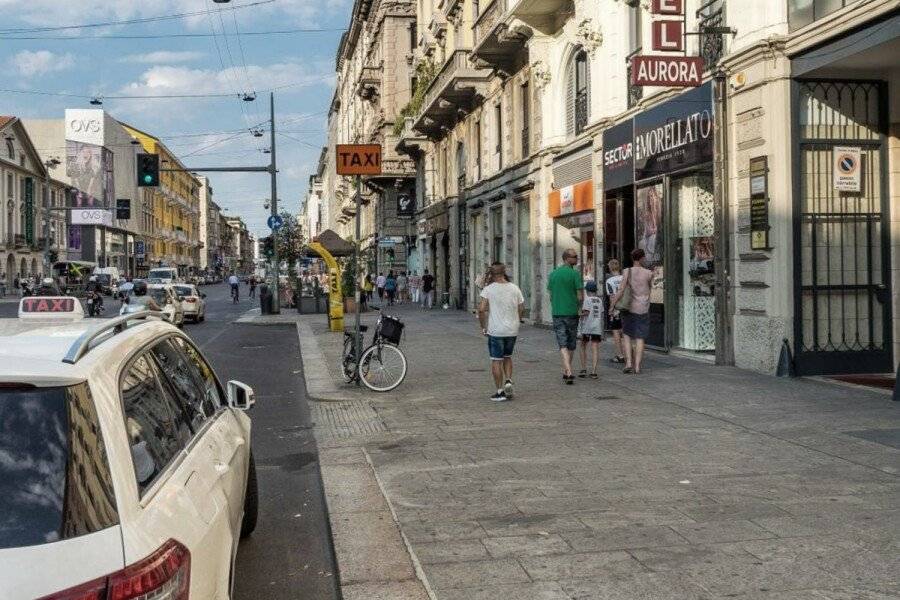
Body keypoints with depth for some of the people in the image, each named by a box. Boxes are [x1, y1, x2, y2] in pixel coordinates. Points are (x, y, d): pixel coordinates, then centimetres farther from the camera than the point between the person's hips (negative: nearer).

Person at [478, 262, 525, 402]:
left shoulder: (488, 289, -8)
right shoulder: (514, 288, 2)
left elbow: (481, 309, -15)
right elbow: (522, 309, 4)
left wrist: (483, 327, -3)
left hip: (495, 331, -4)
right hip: (512, 330, 4)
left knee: (496, 360, 4)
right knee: (507, 357, 22)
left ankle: (500, 391, 5)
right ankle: (508, 381, 5)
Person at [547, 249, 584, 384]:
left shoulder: (553, 274, 6)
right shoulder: (575, 274, -8)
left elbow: (551, 295, 10)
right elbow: (580, 295, -9)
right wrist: (579, 308, 10)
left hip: (557, 313, 3)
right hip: (572, 312, -3)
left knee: (563, 344, -2)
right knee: (571, 343, 14)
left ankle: (568, 372, -17)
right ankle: (566, 371, 24)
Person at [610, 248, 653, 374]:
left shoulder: (628, 272, -8)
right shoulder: (649, 273, -3)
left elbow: (622, 290, -16)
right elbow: (649, 291, 9)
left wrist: (612, 304, -11)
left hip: (629, 309, -1)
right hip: (643, 309, 1)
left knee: (627, 337, 12)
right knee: (640, 339, 6)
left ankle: (628, 363, 0)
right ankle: (637, 366, 1)